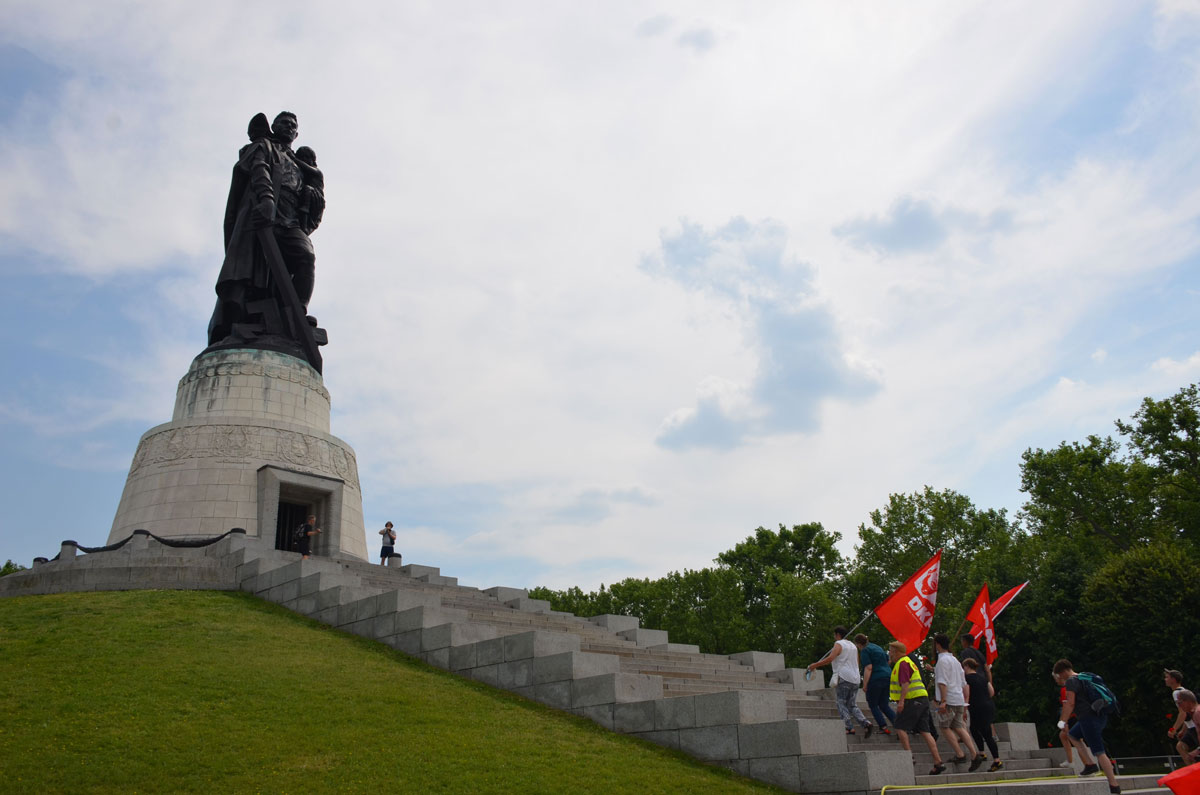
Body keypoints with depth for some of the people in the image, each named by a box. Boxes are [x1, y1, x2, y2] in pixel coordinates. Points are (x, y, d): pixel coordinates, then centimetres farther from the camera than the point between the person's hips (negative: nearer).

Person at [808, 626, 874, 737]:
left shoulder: (839, 644, -4)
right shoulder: (853, 646, 20)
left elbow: (830, 659, -19)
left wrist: (815, 665, -14)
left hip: (844, 678, -7)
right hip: (855, 679, 7)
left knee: (841, 704, 0)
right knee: (852, 706, 9)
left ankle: (849, 727, -12)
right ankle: (866, 723, -11)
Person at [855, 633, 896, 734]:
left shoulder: (865, 651, -9)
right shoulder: (877, 647, 17)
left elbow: (868, 668, -17)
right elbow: (889, 662, 24)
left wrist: (864, 685, -16)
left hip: (875, 679, -8)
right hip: (887, 677, 8)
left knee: (873, 705, 6)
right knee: (884, 704, 14)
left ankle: (884, 727, -2)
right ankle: (897, 721, -5)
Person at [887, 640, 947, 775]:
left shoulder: (902, 663, -9)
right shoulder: (909, 661, 23)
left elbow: (905, 683, -20)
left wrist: (901, 701, -24)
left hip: (912, 701, -10)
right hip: (922, 699, 10)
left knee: (900, 728, -6)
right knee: (925, 732, 5)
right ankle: (938, 762, 1)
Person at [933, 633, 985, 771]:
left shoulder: (942, 660, -9)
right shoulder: (955, 660, 19)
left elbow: (943, 682, -19)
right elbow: (963, 683, 21)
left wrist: (943, 701, -22)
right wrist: (965, 702, 25)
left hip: (949, 700, -8)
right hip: (959, 699, 8)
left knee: (946, 727, 3)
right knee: (959, 727, 9)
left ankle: (960, 755, -3)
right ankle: (975, 755, -1)